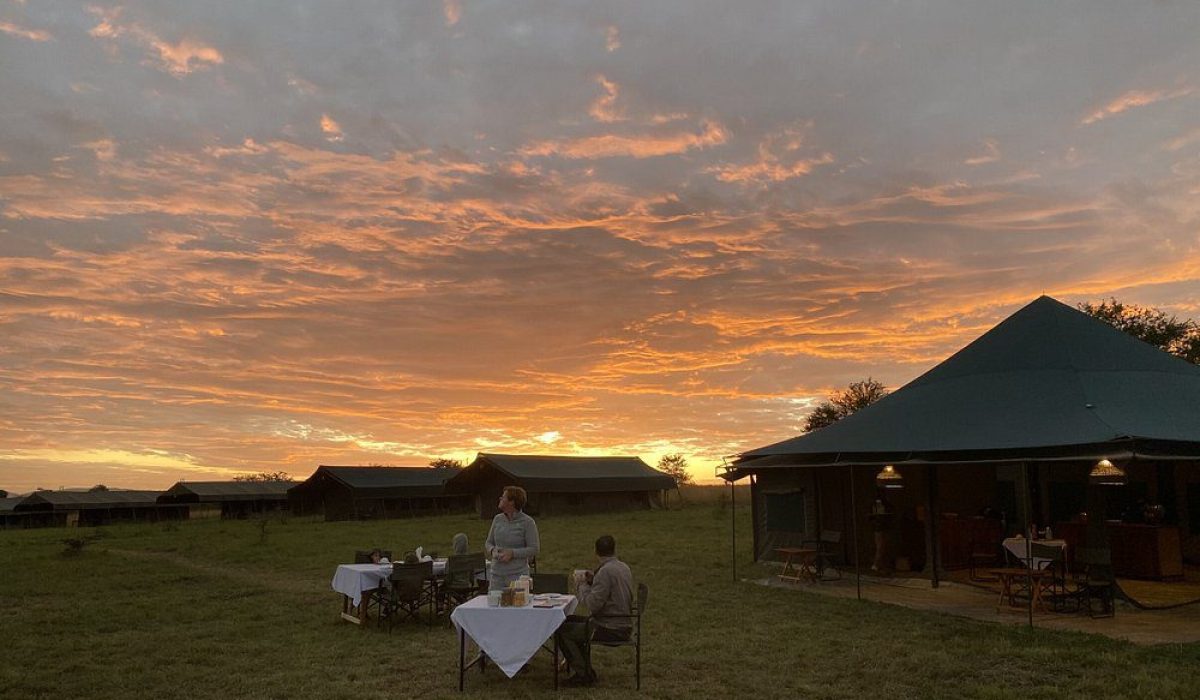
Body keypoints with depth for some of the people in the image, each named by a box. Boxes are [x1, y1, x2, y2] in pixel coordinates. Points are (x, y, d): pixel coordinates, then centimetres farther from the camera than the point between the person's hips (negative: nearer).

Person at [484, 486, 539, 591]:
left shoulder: (527, 522, -7)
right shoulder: (497, 519, 8)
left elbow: (534, 549, -8)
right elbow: (488, 543, 15)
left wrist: (512, 553, -17)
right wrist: (492, 550, -7)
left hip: (518, 575, -4)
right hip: (496, 574, 4)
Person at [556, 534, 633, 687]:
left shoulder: (605, 571, -21)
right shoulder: (624, 567, 8)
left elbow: (593, 604, -23)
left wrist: (582, 586, -8)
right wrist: (592, 581, 12)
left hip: (610, 629, -10)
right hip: (623, 624, 10)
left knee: (561, 630, -3)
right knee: (572, 620, 24)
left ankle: (583, 674, 4)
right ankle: (586, 670, 25)